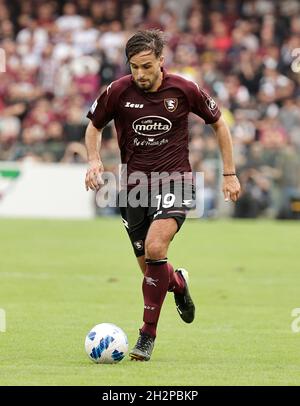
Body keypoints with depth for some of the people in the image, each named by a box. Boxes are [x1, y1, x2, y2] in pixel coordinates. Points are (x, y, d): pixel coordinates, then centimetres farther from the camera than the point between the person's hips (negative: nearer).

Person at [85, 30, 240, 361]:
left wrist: (230, 174, 6)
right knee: (147, 266, 6)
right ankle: (178, 283, 44)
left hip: (174, 180, -3)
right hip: (133, 183, 3)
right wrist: (94, 159, -7)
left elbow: (218, 124, 7)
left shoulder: (184, 90, -8)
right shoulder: (117, 92, -6)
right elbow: (94, 125, 12)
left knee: (155, 249, -25)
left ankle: (148, 334, -14)